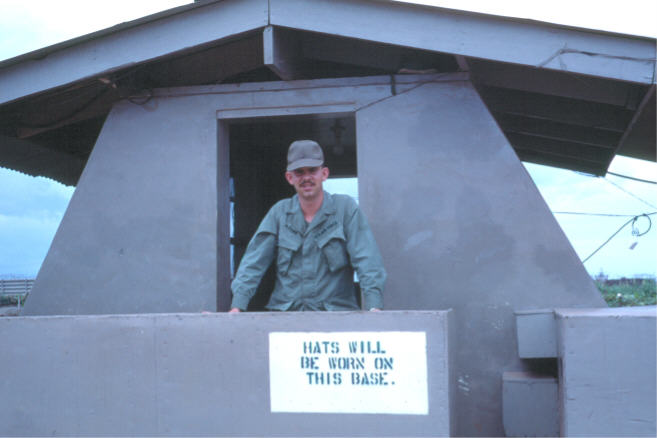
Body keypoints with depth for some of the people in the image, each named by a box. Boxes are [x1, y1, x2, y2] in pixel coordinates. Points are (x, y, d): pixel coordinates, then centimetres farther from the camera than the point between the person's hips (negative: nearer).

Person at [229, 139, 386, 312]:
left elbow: (366, 260, -4)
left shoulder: (346, 208, 4)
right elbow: (253, 262, 7)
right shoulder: (279, 212, 11)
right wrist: (237, 307, -7)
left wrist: (374, 307, -18)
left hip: (335, 311, -1)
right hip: (284, 310, 2)